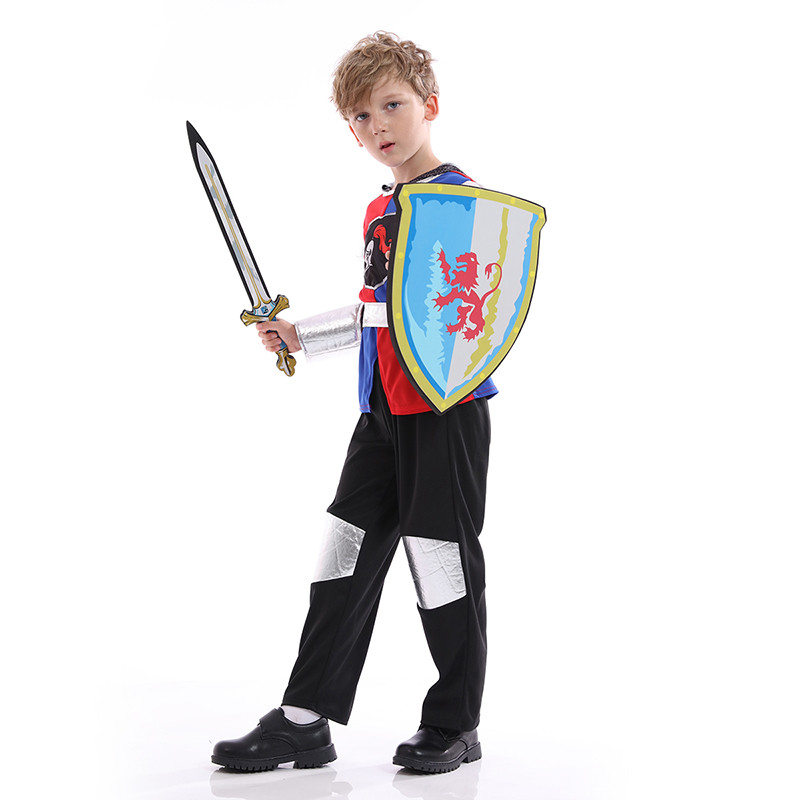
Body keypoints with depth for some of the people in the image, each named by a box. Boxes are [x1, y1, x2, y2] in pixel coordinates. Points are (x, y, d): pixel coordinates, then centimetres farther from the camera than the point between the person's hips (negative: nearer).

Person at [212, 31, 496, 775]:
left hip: (447, 410, -8)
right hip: (383, 411, 8)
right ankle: (305, 720, 14)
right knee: (345, 552, 7)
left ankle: (455, 723, 17)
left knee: (442, 560, 0)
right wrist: (300, 335, 20)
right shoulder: (377, 212, 16)